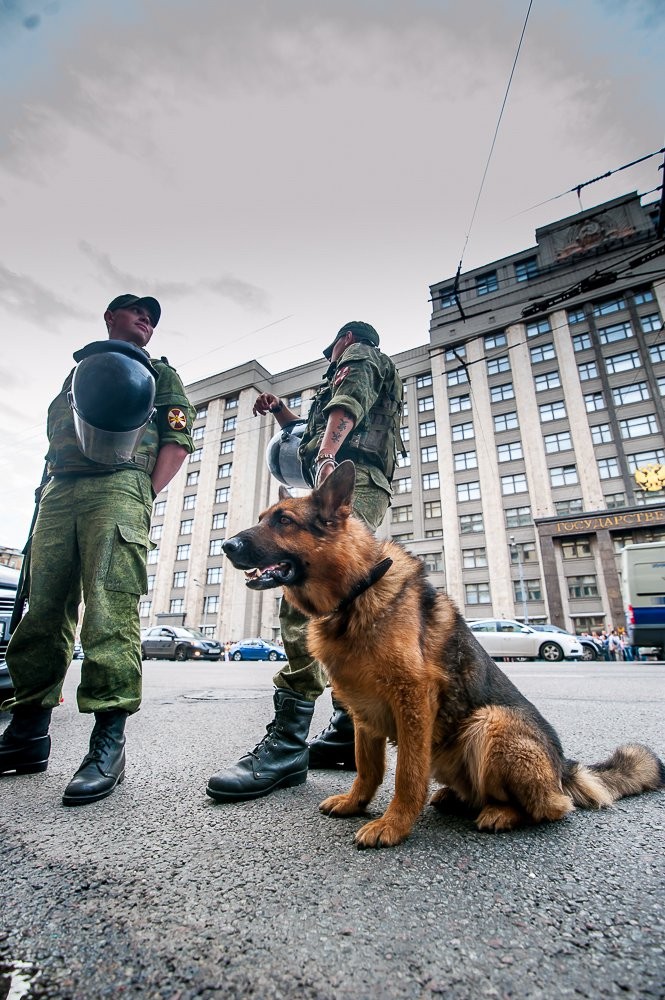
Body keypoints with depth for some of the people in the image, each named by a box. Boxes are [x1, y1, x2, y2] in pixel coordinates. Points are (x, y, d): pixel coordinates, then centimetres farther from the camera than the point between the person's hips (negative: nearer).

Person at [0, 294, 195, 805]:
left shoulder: (160, 373, 20)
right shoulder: (78, 369, 32)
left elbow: (179, 438, 6)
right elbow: (55, 434, 27)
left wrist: (146, 494, -7)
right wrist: (47, 490, 7)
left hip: (118, 488, -5)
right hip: (58, 494, 5)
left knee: (111, 612, -15)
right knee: (42, 612, 3)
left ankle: (108, 743, -12)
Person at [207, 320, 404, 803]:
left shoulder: (359, 356, 15)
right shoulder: (372, 374, 42)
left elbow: (345, 409, -10)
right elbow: (313, 438, 44)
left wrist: (326, 457, -27)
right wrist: (281, 411, 38)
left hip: (348, 479, -11)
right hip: (364, 490, 11)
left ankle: (287, 743, -26)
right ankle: (349, 730, 6)